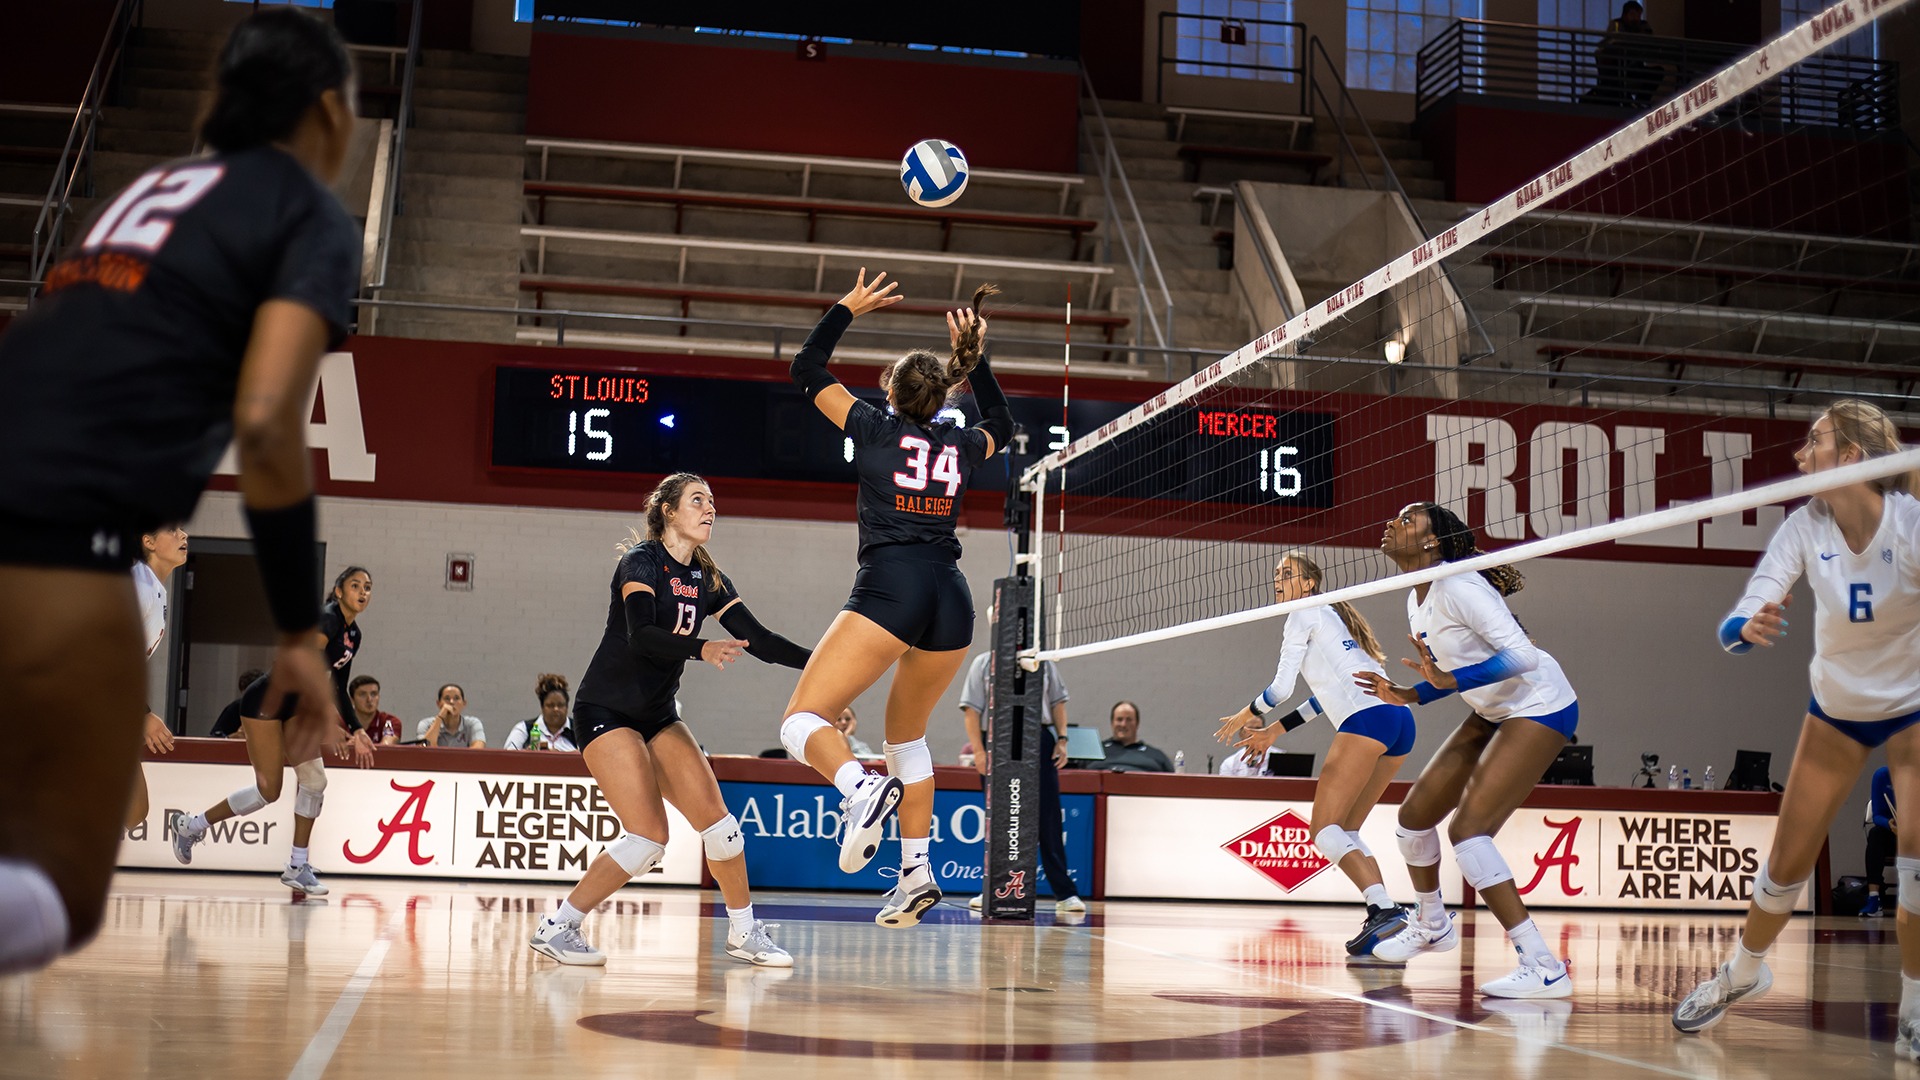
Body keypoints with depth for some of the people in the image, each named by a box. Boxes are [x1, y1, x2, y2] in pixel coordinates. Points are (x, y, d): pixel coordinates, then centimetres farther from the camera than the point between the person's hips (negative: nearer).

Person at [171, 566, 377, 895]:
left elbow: (339, 689, 17)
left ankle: (297, 867, 6)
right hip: (266, 703, -9)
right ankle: (190, 825, 10)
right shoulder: (326, 620, -20)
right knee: (269, 790, -9)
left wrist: (357, 731, 10)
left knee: (314, 780, -2)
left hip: (294, 707, 9)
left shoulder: (353, 634, 8)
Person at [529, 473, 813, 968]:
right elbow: (641, 634, -31)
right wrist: (702, 648, -47)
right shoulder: (641, 560, -14)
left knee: (716, 819, -2)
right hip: (606, 712, -7)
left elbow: (760, 641, 3)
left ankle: (744, 932, 15)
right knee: (649, 836, -17)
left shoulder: (707, 578, 6)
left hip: (658, 715, 7)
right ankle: (556, 927, -5)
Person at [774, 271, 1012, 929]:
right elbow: (1002, 426, 42)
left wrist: (847, 309, 28)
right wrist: (972, 356, 40)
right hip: (952, 598, 5)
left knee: (802, 719, -3)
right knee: (907, 735, 23)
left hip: (889, 588, -5)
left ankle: (861, 788, -33)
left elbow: (806, 371, 20)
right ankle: (917, 874, 18)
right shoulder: (963, 445, 17)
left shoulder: (877, 427, 7)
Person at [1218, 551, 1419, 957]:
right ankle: (1384, 919, -1)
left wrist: (1247, 714, 20)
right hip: (1400, 722, 9)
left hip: (1366, 719, -9)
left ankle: (1384, 909, -26)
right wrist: (1275, 730, 36)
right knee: (1346, 830, 12)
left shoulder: (1305, 614, 4)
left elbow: (1281, 687, 1)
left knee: (1325, 828, -10)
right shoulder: (1332, 616, 31)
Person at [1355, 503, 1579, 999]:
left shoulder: (1457, 587, -22)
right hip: (1495, 712, 10)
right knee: (1415, 813, 11)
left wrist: (1450, 681, -38)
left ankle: (1544, 968, -20)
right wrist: (1408, 695, 5)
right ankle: (1431, 925, 36)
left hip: (1540, 706, -10)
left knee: (1468, 828, -21)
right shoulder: (1416, 602, 7)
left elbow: (1522, 656, -29)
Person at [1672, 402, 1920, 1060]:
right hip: (1835, 706, 3)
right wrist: (1749, 627, -48)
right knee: (1788, 863, 7)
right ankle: (1742, 972, 32)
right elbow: (1734, 627, -24)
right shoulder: (1806, 527, -18)